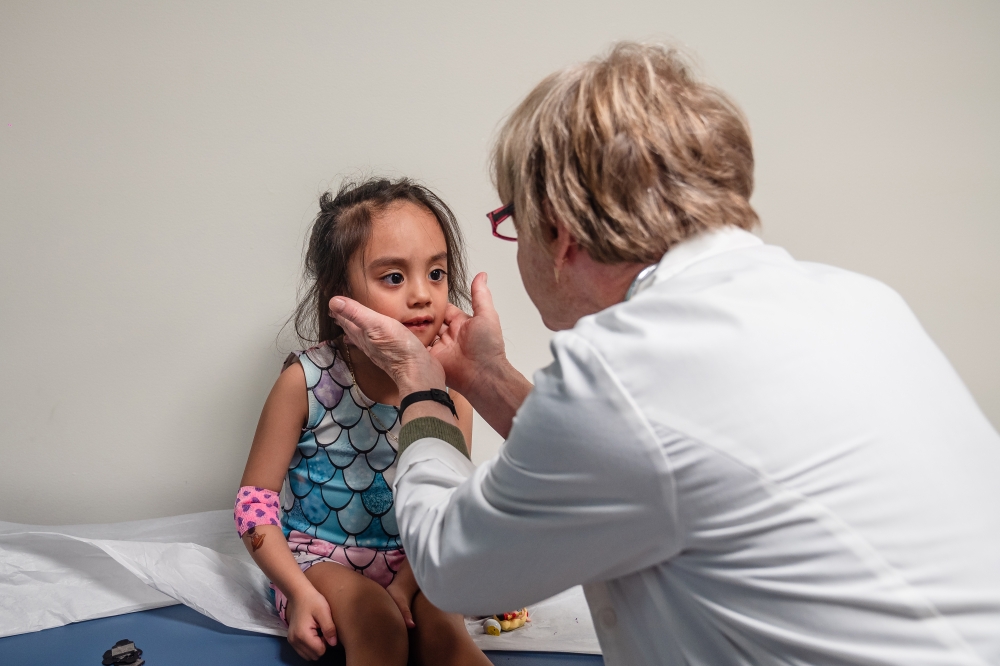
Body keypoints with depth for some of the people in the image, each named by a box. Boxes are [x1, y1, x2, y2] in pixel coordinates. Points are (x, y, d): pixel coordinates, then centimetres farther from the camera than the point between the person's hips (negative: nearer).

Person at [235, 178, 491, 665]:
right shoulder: (307, 379, -14)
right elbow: (256, 497, -8)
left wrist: (404, 582, -18)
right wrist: (299, 593, -17)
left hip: (410, 562, 2)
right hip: (317, 556, -2)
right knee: (378, 626, -27)